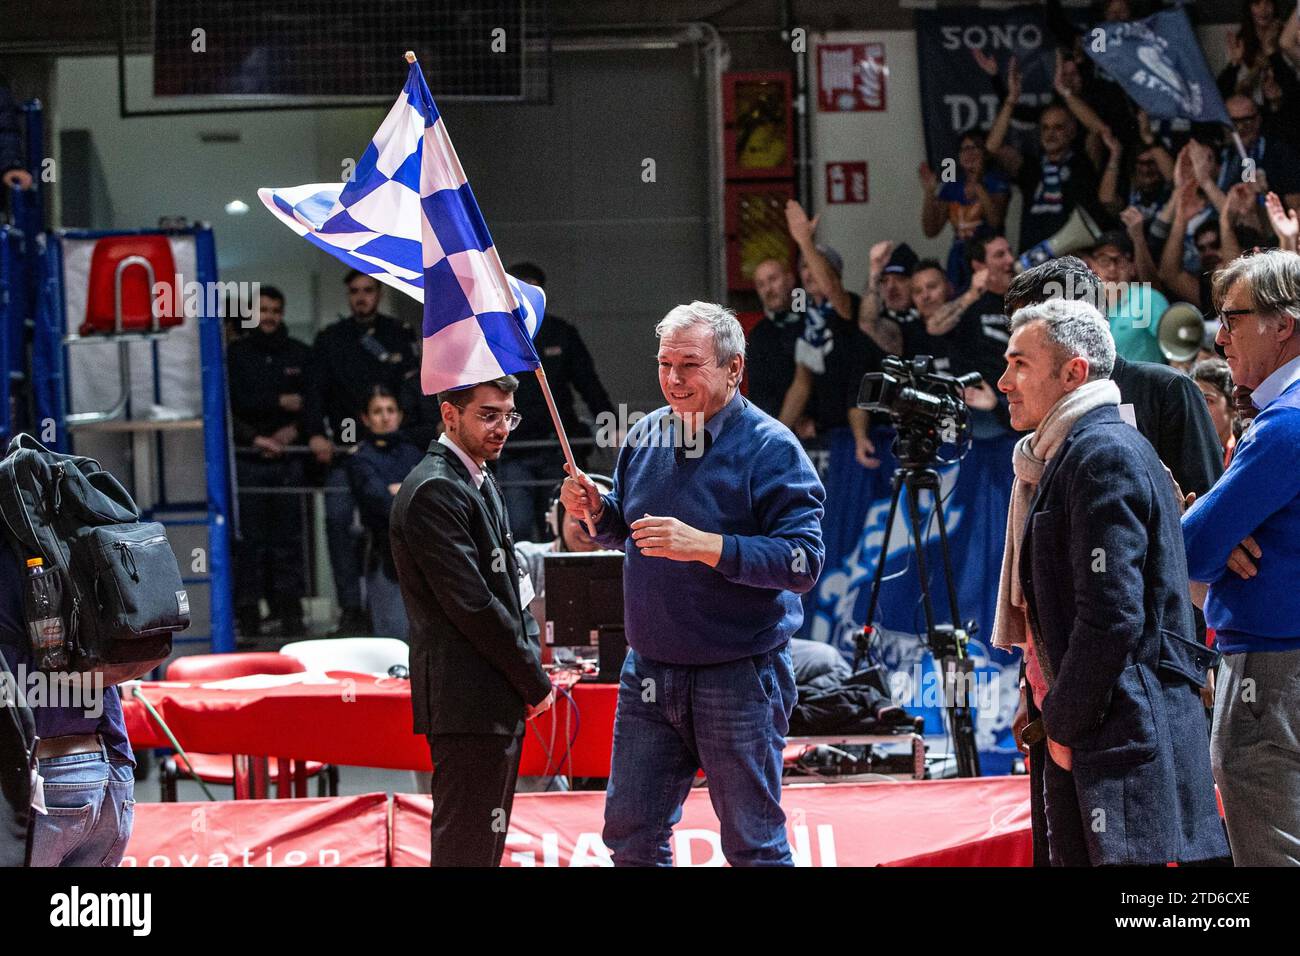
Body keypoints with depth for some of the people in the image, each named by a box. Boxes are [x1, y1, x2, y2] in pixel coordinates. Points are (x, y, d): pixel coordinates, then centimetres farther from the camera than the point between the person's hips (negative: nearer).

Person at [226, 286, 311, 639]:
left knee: (288, 537, 1)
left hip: (289, 460, 2)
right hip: (247, 460, -2)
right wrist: (280, 402, -9)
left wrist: (295, 429, -4)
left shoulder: (299, 354, 13)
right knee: (249, 538, -5)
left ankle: (288, 607, 5)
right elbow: (232, 404, -4)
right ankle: (248, 610, -3)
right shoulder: (235, 354, 4)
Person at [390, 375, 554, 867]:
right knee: (467, 848, -10)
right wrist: (535, 680, -11)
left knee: (484, 844, 13)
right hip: (467, 702, -10)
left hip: (497, 703, 10)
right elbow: (471, 605, -19)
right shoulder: (435, 491, -15)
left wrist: (532, 672, 7)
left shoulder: (478, 481, 18)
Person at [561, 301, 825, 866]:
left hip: (739, 678, -6)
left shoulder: (770, 448, -12)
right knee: (630, 833, 11)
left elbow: (804, 561, -20)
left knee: (753, 846, 2)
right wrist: (596, 511, -2)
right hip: (649, 671, 6)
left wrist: (706, 545, -29)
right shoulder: (645, 437, 7)